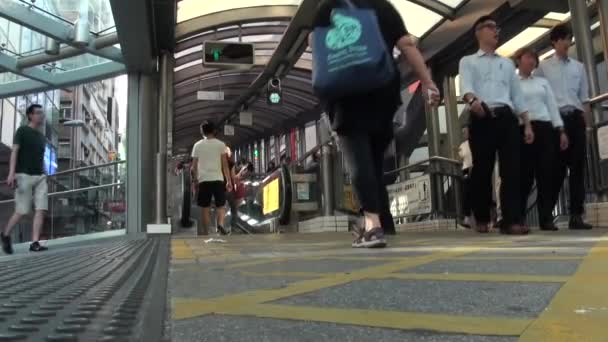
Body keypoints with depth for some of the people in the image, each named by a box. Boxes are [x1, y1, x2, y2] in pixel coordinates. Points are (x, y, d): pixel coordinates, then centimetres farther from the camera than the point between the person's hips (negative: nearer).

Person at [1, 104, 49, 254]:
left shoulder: (42, 136, 19)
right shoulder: (22, 131, 1)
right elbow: (14, 152, -8)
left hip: (40, 176, 6)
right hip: (24, 175, -6)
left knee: (41, 209, -8)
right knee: (22, 211, -4)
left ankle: (35, 243, -8)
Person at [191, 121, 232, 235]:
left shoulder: (198, 145, 8)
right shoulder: (220, 144, 4)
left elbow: (194, 167, 7)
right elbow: (225, 165, 0)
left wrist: (195, 180, 16)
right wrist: (229, 180, 3)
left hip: (203, 180, 1)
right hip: (218, 179, -1)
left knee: (206, 208, 7)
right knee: (220, 205, 7)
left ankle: (205, 233, 8)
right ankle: (220, 224, -18)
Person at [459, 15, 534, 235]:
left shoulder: (507, 63, 27)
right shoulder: (468, 61, 13)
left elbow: (517, 95, 22)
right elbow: (466, 86, -8)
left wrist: (527, 124, 13)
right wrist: (472, 100, -32)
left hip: (507, 118, 4)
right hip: (482, 119, -3)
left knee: (511, 169, -8)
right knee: (482, 170, -1)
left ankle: (510, 221, -9)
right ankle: (482, 219, 13)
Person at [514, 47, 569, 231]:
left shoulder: (542, 81, 21)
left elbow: (552, 106, 16)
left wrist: (561, 130, 7)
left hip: (544, 128, 4)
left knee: (546, 173, -2)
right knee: (525, 175, -5)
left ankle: (546, 218, 2)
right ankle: (519, 217, 4)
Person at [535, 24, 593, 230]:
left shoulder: (579, 67, 17)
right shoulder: (543, 67, 7)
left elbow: (584, 99, 15)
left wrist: (588, 125, 8)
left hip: (576, 118, 3)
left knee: (577, 167, -1)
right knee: (557, 167, -5)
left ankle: (576, 216, 3)